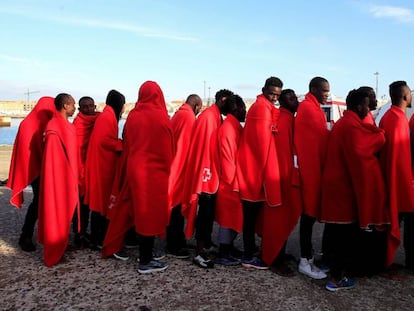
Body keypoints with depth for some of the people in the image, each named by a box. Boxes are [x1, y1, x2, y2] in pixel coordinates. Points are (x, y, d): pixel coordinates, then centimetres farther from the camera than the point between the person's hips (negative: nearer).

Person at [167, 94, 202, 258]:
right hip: (182, 168, -9)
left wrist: (175, 163, 12)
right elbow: (189, 144, -17)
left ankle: (174, 242, 25)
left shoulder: (178, 115, 14)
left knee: (175, 207, 15)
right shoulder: (189, 116, -13)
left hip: (174, 167, 9)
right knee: (178, 207, -1)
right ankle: (175, 245, 8)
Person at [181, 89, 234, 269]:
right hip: (207, 174, -9)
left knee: (209, 211, 19)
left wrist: (213, 172, 14)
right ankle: (199, 252, 3)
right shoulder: (208, 117, -13)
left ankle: (206, 243, 34)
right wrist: (206, 173, -21)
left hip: (212, 174, 9)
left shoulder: (215, 117, 15)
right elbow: (205, 146, -19)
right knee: (206, 212, -5)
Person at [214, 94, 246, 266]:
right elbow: (227, 156, -20)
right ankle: (223, 255, 9)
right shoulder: (228, 127, -15)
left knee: (232, 217, 15)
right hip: (230, 182, -9)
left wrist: (237, 179, 14)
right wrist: (232, 181, -18)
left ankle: (227, 250, 25)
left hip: (234, 180, 9)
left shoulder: (234, 126, 14)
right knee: (229, 217, -1)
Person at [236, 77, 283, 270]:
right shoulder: (263, 107, -11)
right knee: (251, 215, -2)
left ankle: (250, 252, 25)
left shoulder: (262, 106, 19)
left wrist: (265, 170, 10)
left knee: (252, 214, 15)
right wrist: (266, 172, -12)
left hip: (254, 167, 9)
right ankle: (249, 257, 7)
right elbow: (263, 140, -17)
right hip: (256, 168, -9)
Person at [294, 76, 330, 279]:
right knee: (310, 212, -5)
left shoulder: (312, 107, 19)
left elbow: (318, 136, 14)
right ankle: (305, 261, 3)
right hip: (312, 167, -10)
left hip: (313, 166, 10)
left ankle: (307, 255, 23)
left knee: (311, 211, 13)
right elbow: (323, 136, -12)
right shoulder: (309, 108, -11)